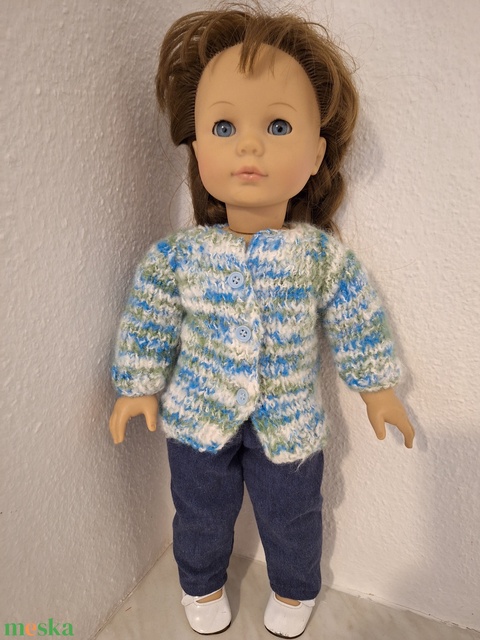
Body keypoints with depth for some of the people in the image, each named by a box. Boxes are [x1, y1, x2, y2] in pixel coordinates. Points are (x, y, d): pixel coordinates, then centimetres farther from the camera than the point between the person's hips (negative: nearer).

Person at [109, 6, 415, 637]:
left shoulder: (326, 257, -17)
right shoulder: (178, 255, -16)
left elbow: (358, 326, -4)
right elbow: (149, 323, -3)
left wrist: (377, 388, 3)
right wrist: (138, 387, 2)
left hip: (289, 423, 0)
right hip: (197, 417, 1)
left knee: (291, 518, 22)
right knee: (201, 513, 23)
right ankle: (202, 584, 55)